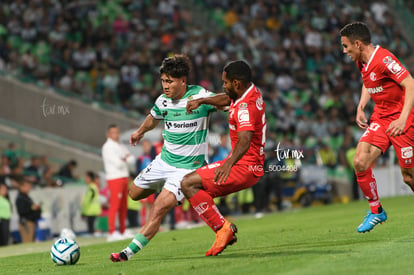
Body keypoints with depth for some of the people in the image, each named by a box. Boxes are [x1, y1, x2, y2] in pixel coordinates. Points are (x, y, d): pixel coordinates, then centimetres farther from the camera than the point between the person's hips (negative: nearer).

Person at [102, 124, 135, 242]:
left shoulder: (121, 147, 18)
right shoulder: (107, 147, -9)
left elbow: (132, 160, 10)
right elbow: (118, 163, -17)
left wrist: (124, 159, -10)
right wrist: (126, 159, 2)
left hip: (124, 178, 8)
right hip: (114, 178, -8)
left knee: (123, 206, 10)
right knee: (114, 205, -13)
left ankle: (123, 232, 16)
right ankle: (112, 233, -16)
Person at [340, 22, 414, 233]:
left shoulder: (384, 59, -21)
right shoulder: (362, 62, 5)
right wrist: (361, 106, 12)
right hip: (380, 118, 7)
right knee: (360, 162, -11)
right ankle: (376, 211, 5)